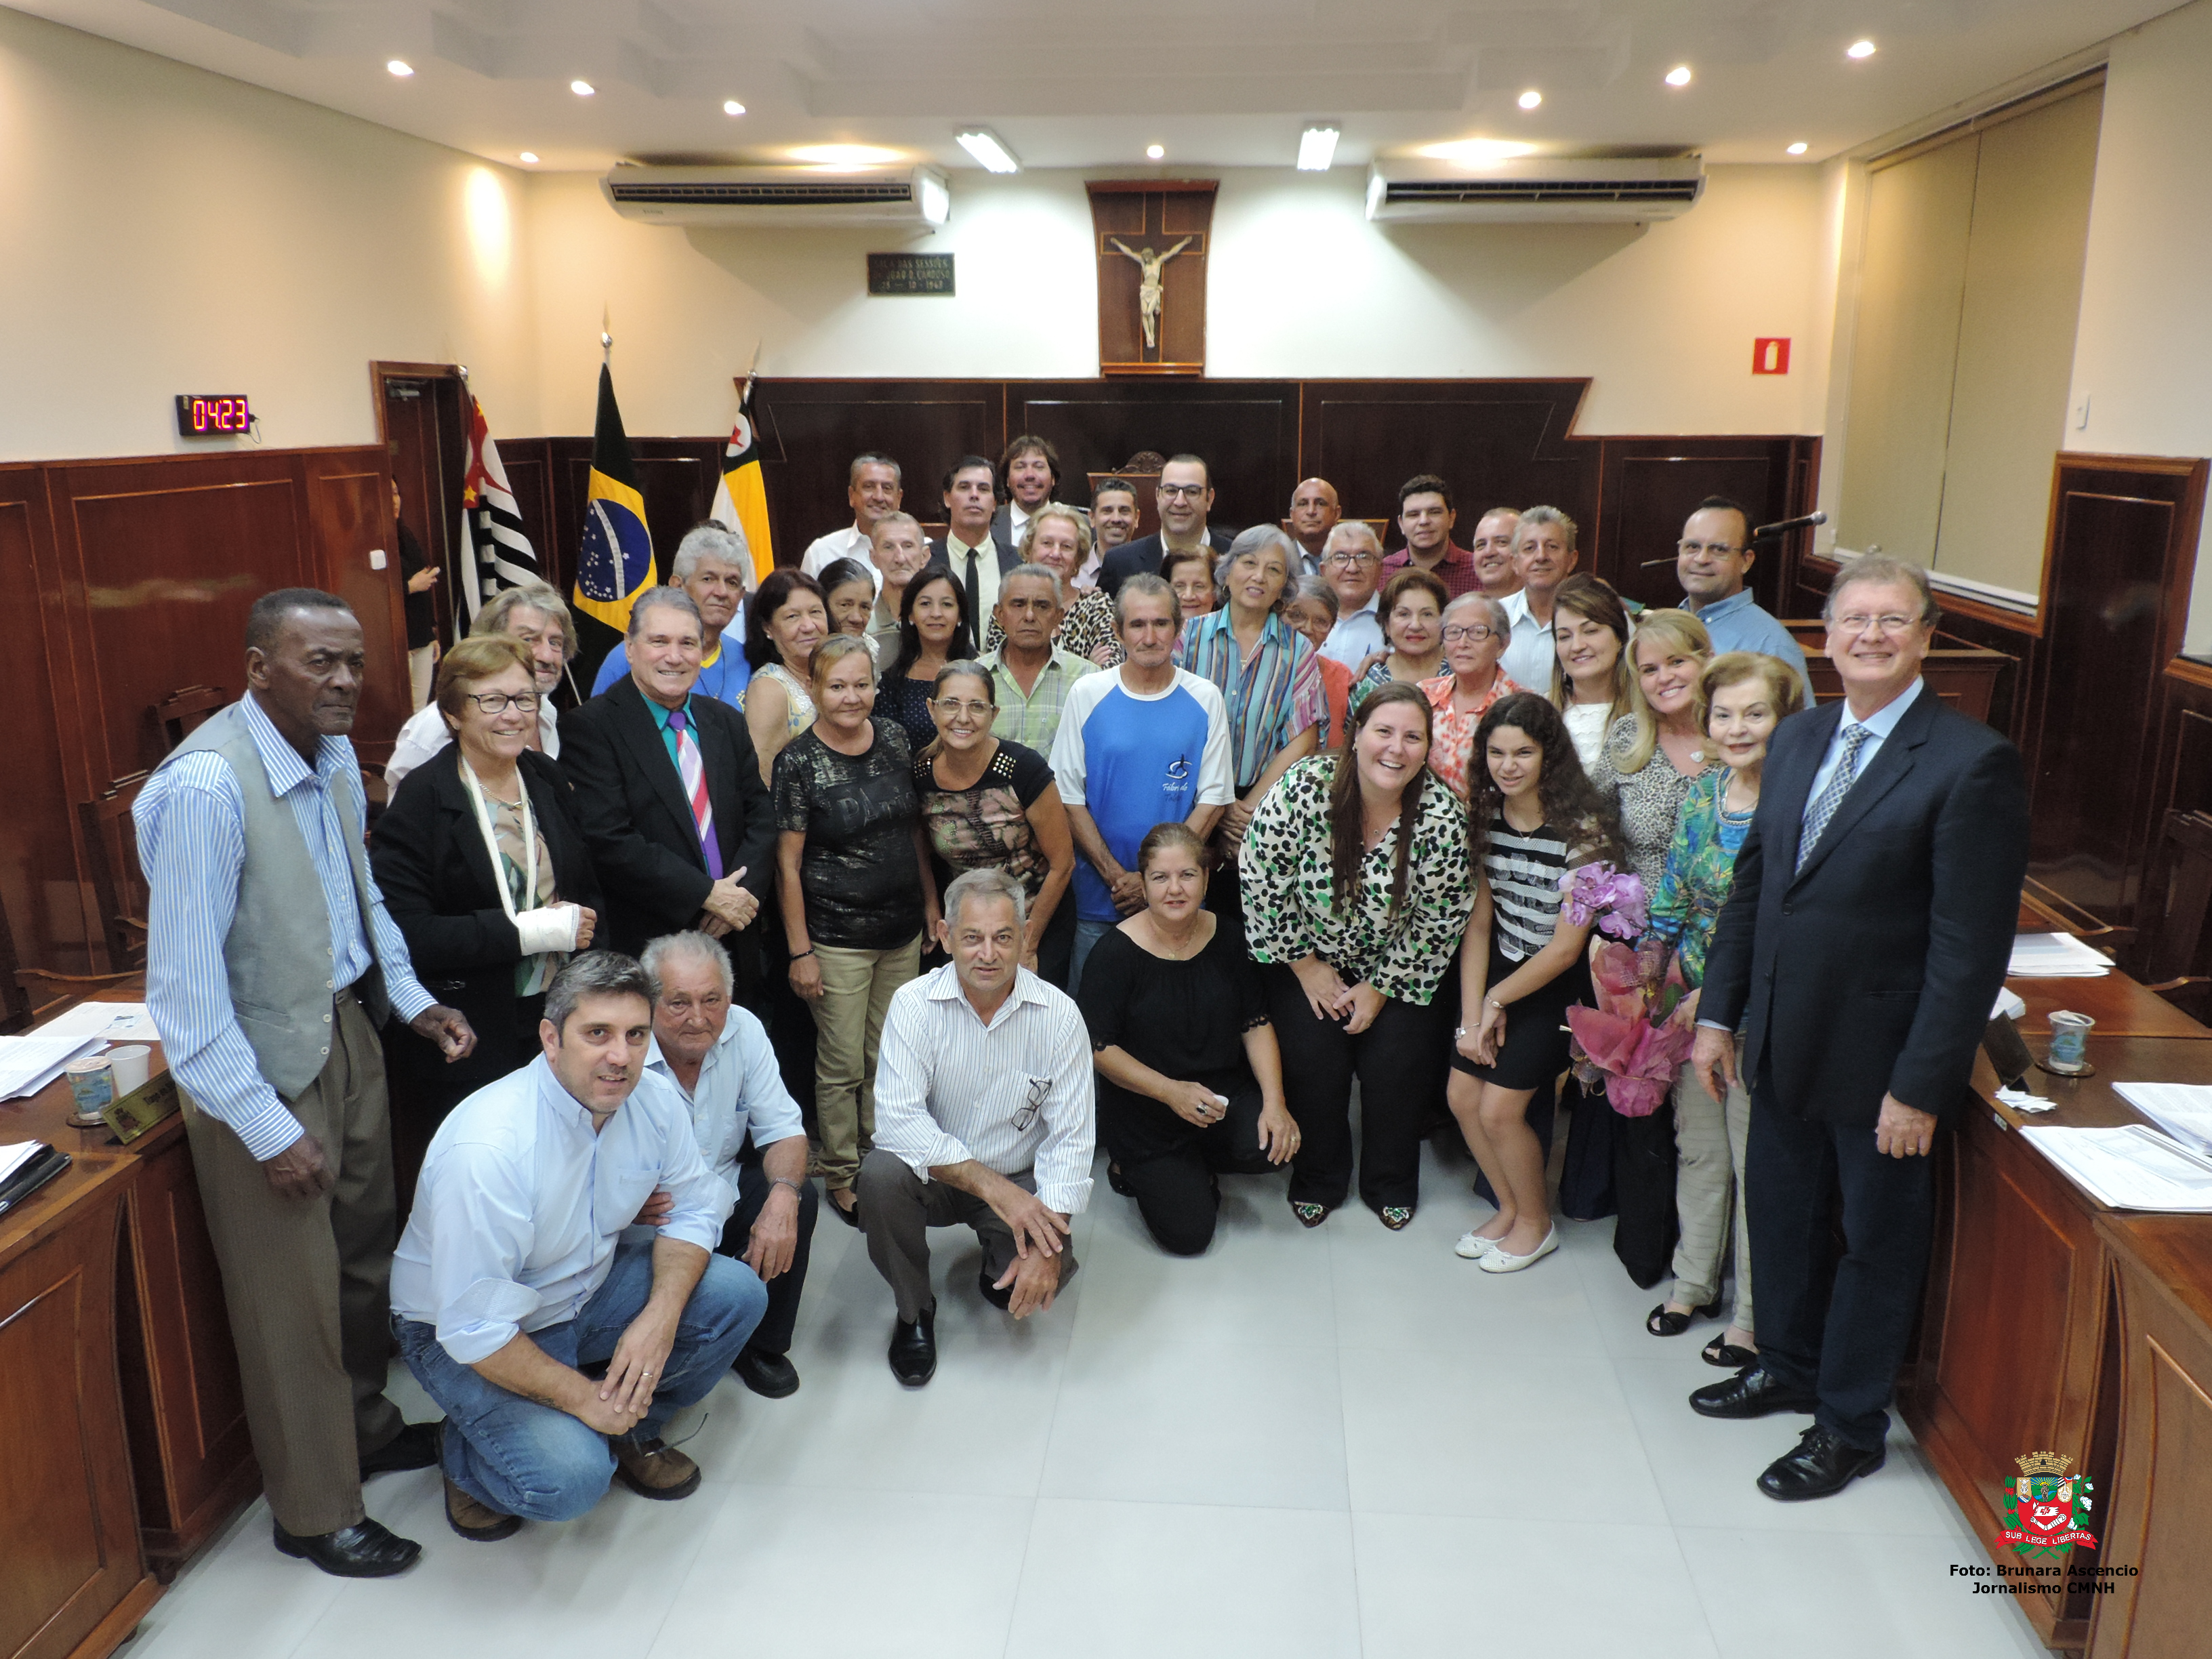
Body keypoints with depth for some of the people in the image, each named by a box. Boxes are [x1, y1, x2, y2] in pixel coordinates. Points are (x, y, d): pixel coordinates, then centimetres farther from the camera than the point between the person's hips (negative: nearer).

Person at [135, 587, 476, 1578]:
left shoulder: (336, 758, 0)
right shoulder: (204, 787, -25)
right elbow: (185, 987, -23)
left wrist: (413, 1001, 7)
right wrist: (268, 1129, -20)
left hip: (349, 1030, 8)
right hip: (267, 1066, -7)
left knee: (363, 1252, 22)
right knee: (293, 1298, 7)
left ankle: (365, 1428, 45)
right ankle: (314, 1513, 27)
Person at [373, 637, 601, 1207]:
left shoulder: (547, 779, 8)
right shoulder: (422, 801, -11)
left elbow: (590, 885, 20)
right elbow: (405, 935, -19)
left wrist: (580, 921, 0)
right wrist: (527, 932, -20)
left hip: (554, 1022, 5)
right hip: (467, 1046, -5)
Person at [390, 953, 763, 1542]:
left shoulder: (655, 1102, -14)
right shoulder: (487, 1148, -34)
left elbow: (693, 1209, -2)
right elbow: (474, 1329, -30)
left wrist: (661, 1316, -20)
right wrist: (583, 1397, -21)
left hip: (587, 1290, 6)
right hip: (462, 1335, -6)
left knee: (736, 1293, -13)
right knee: (569, 1478, -26)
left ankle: (633, 1430, 11)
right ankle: (467, 1454, 8)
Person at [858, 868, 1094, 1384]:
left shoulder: (1058, 1014, -13)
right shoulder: (915, 1004, -15)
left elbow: (1071, 1138, -14)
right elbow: (898, 1119, -24)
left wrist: (1047, 1247, -25)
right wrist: (992, 1186, -30)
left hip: (1019, 1182, 0)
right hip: (937, 1174, 0)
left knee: (1041, 1280, -25)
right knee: (880, 1176, -30)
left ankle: (1000, 1265, 16)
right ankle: (914, 1311, -3)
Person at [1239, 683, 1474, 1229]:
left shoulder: (1441, 818, -19)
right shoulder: (1306, 788, -23)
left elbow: (1439, 922, -9)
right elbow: (1262, 880, -15)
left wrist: (1380, 987, -7)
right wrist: (1307, 965, -9)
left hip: (1394, 970, 1)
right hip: (1307, 958, -1)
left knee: (1399, 1063, -8)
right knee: (1313, 1058, -11)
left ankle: (1391, 1185, 20)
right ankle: (1317, 1181, 16)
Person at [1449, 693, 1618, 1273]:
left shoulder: (1582, 827, -20)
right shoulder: (1483, 816, -2)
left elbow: (1566, 947, -17)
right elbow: (1478, 922, -2)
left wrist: (1496, 1001, -8)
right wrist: (1471, 1015, -9)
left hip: (1557, 985, -5)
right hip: (1501, 967, 6)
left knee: (1499, 1108, -8)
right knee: (1462, 1097, 1)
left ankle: (1536, 1223, 19)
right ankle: (1509, 1207, 27)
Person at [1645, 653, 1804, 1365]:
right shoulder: (1702, 793, 4)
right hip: (1693, 1002, 6)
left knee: (1756, 1161, 7)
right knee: (1697, 1146, 19)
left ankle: (1755, 1316, 24)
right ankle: (1694, 1284, 37)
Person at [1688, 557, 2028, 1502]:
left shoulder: (1972, 763, -16)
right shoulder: (1797, 741, 5)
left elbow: (1972, 944, -18)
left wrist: (1922, 1085, -19)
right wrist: (1718, 1012, 8)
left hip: (1879, 1058, -6)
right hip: (1783, 1043, 6)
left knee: (1876, 1242, 13)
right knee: (1778, 1213, 21)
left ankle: (1851, 1426, 32)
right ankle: (1788, 1365, 45)